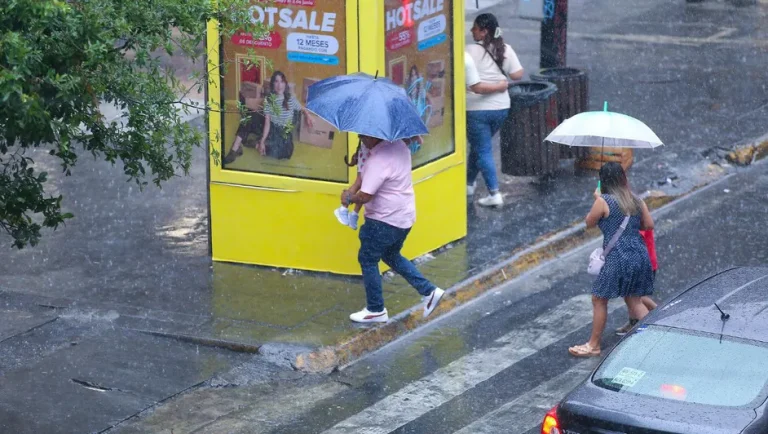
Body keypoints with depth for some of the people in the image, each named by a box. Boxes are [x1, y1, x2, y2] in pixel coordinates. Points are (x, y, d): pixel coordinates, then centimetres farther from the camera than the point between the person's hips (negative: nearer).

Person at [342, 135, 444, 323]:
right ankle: (429, 291, 20)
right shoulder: (399, 145, 2)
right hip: (405, 216, 9)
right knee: (391, 256, 26)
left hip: (385, 221, -9)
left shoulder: (378, 161, -27)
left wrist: (349, 198, -9)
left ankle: (376, 310, 15)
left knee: (367, 260, 7)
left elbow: (365, 196, -29)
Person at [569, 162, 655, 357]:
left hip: (618, 258, -6)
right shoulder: (636, 201, 6)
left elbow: (589, 223, 3)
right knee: (634, 299, 19)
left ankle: (593, 345, 15)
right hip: (640, 255, 6)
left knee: (599, 299, 8)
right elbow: (649, 225, 12)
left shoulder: (603, 201, -10)